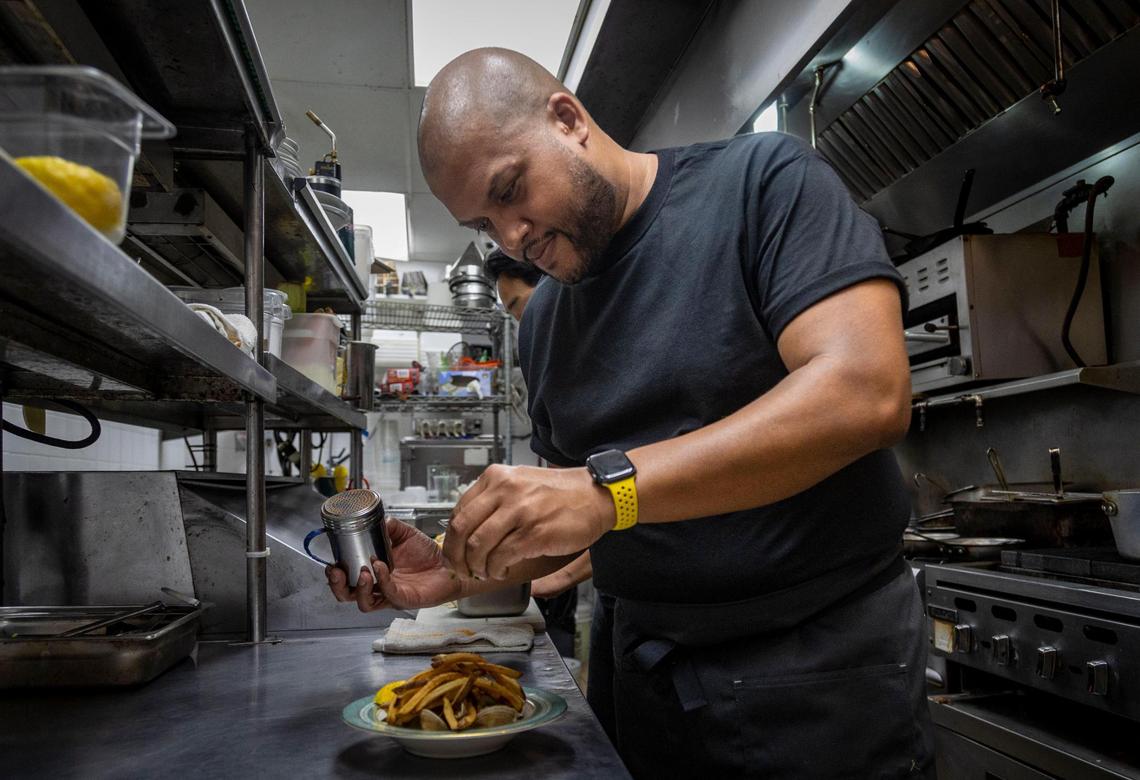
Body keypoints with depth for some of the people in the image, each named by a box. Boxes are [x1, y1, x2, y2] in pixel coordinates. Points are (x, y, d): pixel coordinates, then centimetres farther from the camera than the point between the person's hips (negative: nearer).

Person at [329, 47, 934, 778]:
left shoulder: (764, 179, -11)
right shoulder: (542, 322, 6)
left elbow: (868, 391, -25)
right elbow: (571, 525, 12)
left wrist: (611, 486, -30)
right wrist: (457, 571, -5)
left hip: (826, 659, -5)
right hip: (653, 671, 6)